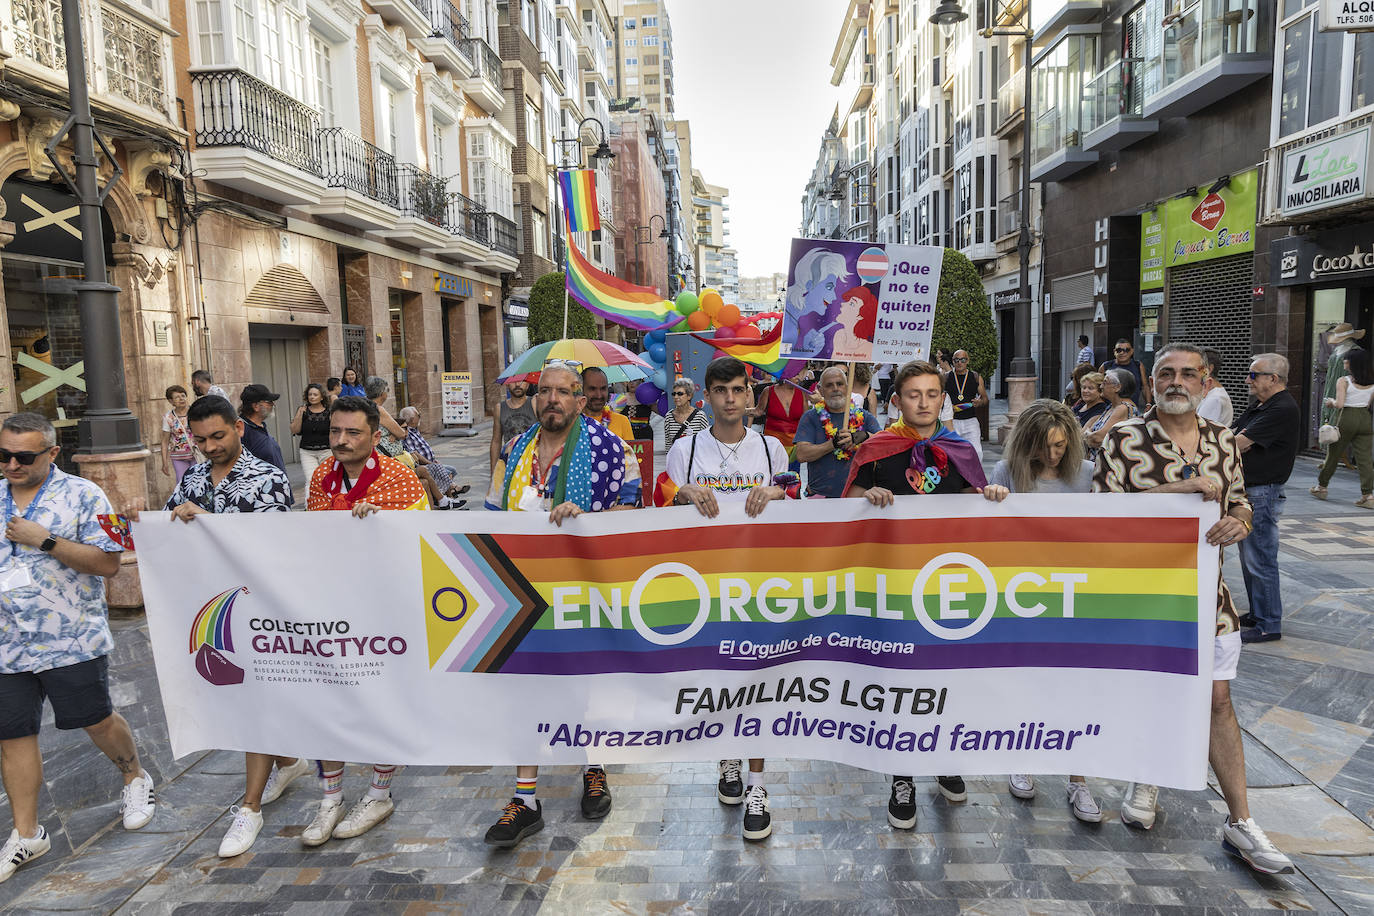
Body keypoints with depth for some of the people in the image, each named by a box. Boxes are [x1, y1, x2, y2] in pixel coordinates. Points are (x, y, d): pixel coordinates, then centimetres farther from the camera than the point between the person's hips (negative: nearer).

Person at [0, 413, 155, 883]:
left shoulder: (82, 496, -8)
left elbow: (107, 562, -14)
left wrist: (45, 540, -20)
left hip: (72, 640, -5)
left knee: (96, 721, 6)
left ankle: (136, 778, 33)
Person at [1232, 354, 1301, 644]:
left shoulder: (1284, 409, -17)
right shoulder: (1257, 406, 15)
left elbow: (1238, 444, -20)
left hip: (1262, 494, -10)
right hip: (1246, 492, 10)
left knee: (1260, 560, -4)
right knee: (1249, 558, 17)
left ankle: (1268, 626, 5)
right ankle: (1257, 614, 29)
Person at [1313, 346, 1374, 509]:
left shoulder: (1343, 381, -10)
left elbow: (1339, 404, -18)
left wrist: (1331, 401, 3)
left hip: (1346, 418, -4)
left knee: (1333, 454, 10)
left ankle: (1321, 487, 24)